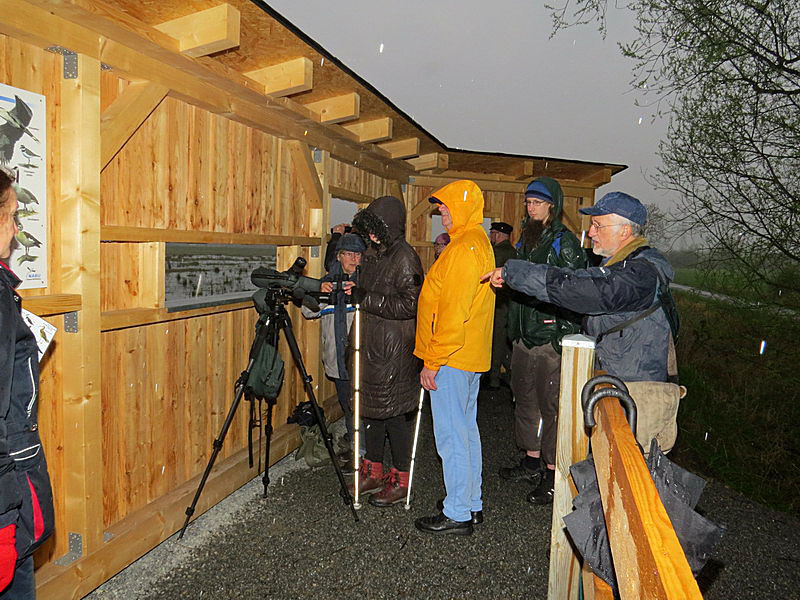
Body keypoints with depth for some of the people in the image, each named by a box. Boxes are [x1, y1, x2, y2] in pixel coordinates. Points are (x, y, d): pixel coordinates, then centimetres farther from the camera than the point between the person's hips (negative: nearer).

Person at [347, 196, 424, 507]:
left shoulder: (405, 257, -14)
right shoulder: (373, 253, 12)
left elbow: (409, 304, -20)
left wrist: (368, 299, -19)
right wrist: (355, 293, 7)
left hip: (395, 350, -9)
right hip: (372, 342, 9)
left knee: (395, 412, 0)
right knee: (371, 406, 15)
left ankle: (400, 480, 16)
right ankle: (373, 472, 29)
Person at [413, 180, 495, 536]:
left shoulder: (464, 248, -18)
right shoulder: (479, 242, 16)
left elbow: (453, 312, -22)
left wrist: (432, 361, -18)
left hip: (452, 358, -11)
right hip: (471, 357, 11)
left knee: (451, 434, -2)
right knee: (466, 428, 17)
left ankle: (457, 514, 10)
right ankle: (472, 504, 28)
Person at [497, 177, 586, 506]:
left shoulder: (565, 242, -10)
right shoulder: (526, 240, 15)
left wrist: (567, 336, -19)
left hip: (552, 339, -9)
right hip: (524, 336, 9)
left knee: (552, 405, -2)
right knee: (525, 399, 16)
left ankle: (553, 473, 8)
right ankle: (533, 461, 31)